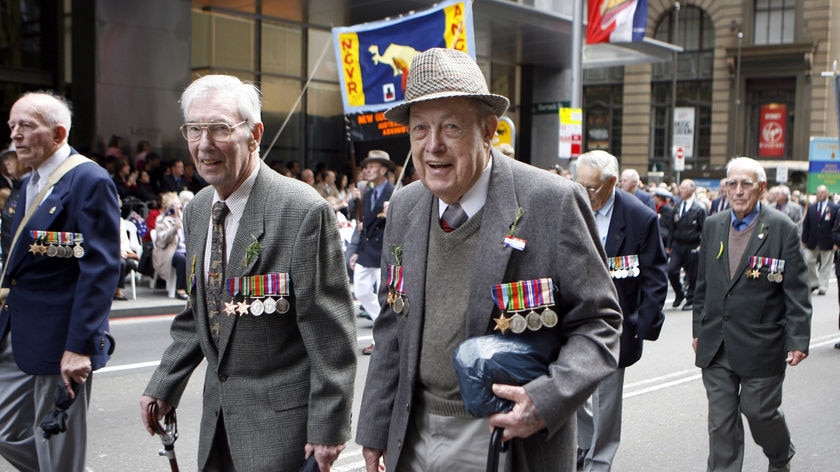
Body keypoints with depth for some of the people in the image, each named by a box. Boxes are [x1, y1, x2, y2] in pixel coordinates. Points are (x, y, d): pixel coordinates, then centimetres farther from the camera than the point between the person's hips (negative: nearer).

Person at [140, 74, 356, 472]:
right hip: (218, 409, 7)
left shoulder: (303, 211, -19)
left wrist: (328, 426, -16)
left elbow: (331, 334, -18)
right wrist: (163, 387, 10)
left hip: (281, 419, -7)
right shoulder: (197, 211, 6)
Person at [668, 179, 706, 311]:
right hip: (677, 245, 4)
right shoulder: (677, 208, 11)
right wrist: (669, 245, 12)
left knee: (692, 275, 3)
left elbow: (705, 230, -6)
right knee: (671, 270, -9)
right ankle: (679, 294, 15)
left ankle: (690, 301, 17)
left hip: (692, 247, -4)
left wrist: (702, 246, -13)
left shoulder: (699, 209, -5)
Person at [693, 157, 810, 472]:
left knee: (760, 411, 9)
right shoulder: (713, 226, 7)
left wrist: (798, 340, -12)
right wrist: (698, 328, 13)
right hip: (715, 345, 4)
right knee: (721, 419, 6)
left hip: (760, 347, -3)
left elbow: (797, 292, -7)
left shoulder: (782, 229, -6)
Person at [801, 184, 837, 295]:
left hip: (827, 242, -3)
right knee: (808, 262, 0)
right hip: (812, 242, 3)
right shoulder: (811, 208, 8)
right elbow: (806, 225, 8)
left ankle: (823, 287, 11)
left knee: (825, 266, 4)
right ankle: (813, 283, 19)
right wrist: (804, 240, 3)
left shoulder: (835, 208, -2)